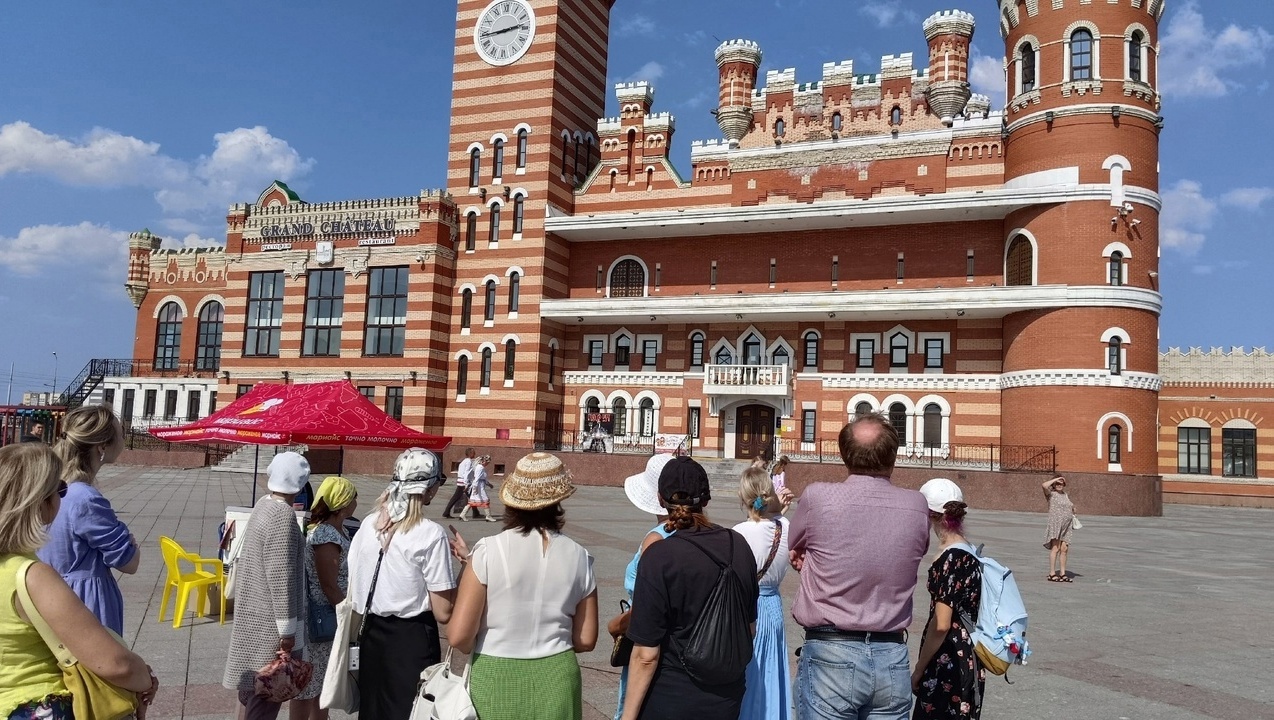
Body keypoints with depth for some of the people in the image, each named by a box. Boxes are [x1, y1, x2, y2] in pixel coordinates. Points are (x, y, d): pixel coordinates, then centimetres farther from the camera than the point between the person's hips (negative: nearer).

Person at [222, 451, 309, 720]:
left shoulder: (264, 504, 6)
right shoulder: (284, 515, -22)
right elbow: (280, 575, -24)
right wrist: (287, 629, -19)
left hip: (253, 609, 9)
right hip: (269, 619, -9)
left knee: (252, 687, 19)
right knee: (266, 692, 1)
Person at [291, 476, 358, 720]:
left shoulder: (335, 530, 6)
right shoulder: (326, 536, -23)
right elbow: (329, 586, -22)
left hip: (332, 615, 10)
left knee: (323, 679, 20)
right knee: (308, 682, 4)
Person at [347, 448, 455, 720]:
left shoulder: (368, 524, 0)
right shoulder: (430, 534, -17)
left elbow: (354, 593, 8)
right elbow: (443, 613, -16)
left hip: (372, 634, 6)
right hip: (412, 638, -6)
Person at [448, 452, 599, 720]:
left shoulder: (488, 551, -15)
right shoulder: (578, 557, -6)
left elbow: (459, 636, -14)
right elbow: (585, 640, 1)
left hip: (495, 680, -2)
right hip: (555, 680, 3)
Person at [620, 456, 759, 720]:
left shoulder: (659, 557, -20)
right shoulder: (738, 545, -4)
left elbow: (646, 656, -19)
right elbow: (750, 626, 8)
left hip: (671, 698, -4)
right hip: (728, 698, 5)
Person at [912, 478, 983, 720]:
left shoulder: (950, 559, -19)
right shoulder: (969, 555, 7)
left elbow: (940, 625, -22)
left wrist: (919, 670, -12)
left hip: (947, 663, -9)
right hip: (965, 660, 9)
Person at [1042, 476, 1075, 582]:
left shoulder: (1066, 495, 19)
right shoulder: (1051, 494, -2)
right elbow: (1045, 485, -24)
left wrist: (1073, 508, 8)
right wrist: (1056, 479, -12)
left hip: (1066, 526, 7)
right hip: (1055, 524, -7)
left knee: (1064, 549, 5)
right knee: (1055, 548, -10)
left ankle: (1062, 574, 11)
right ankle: (1052, 574, -9)